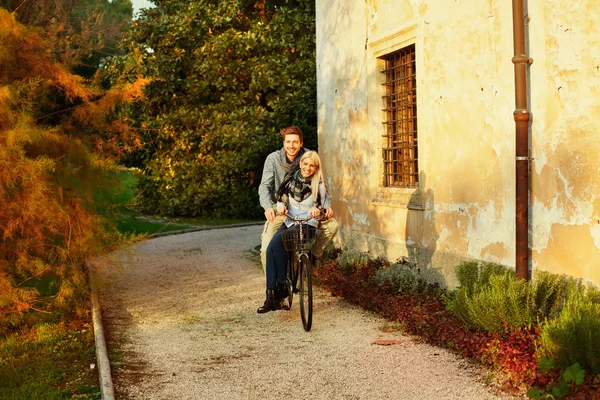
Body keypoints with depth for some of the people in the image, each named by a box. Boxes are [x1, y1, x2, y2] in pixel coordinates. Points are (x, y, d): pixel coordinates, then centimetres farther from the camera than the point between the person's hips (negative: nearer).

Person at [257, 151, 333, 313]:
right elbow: (281, 195, 15)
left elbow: (324, 206, -3)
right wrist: (280, 206, -7)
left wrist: (318, 210, -26)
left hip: (308, 224, -4)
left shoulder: (319, 185, -2)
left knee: (278, 242, -29)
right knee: (270, 249, -21)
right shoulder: (291, 178, 9)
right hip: (289, 221, 4)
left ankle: (282, 285, -14)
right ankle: (271, 297, -21)